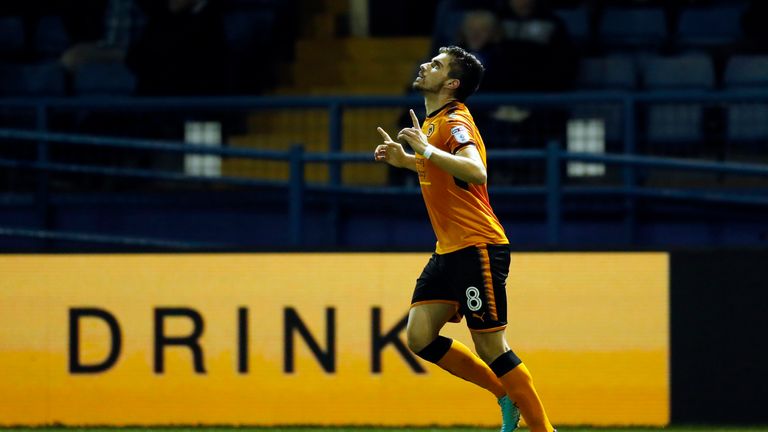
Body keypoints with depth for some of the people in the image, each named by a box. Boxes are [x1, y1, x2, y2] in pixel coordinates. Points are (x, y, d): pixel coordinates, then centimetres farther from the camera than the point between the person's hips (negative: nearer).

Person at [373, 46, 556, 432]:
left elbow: (476, 172, -33)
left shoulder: (454, 122, -14)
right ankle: (507, 395, 15)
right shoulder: (433, 121, 14)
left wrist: (426, 150, -32)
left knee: (490, 349, -8)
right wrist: (404, 159, 20)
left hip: (478, 246, -9)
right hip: (449, 251, 9)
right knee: (419, 338, 3)